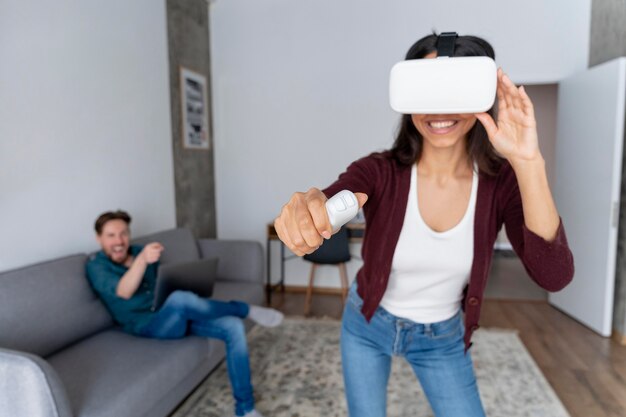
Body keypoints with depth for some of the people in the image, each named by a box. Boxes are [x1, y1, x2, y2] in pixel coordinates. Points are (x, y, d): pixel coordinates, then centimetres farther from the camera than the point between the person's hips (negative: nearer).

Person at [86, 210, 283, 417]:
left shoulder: (139, 250, 13)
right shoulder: (96, 265, -4)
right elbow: (123, 292, -25)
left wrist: (194, 304, 8)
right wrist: (142, 260, -44)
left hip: (176, 317, 6)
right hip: (147, 325, -6)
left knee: (233, 326, -16)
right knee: (179, 299, -40)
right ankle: (246, 310, -15)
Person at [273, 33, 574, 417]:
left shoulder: (502, 181, -18)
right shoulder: (379, 171, -22)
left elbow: (554, 275, -30)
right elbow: (324, 208, -40)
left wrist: (528, 163, -42)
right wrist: (307, 206, -65)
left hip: (443, 339, 1)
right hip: (367, 325, 0)